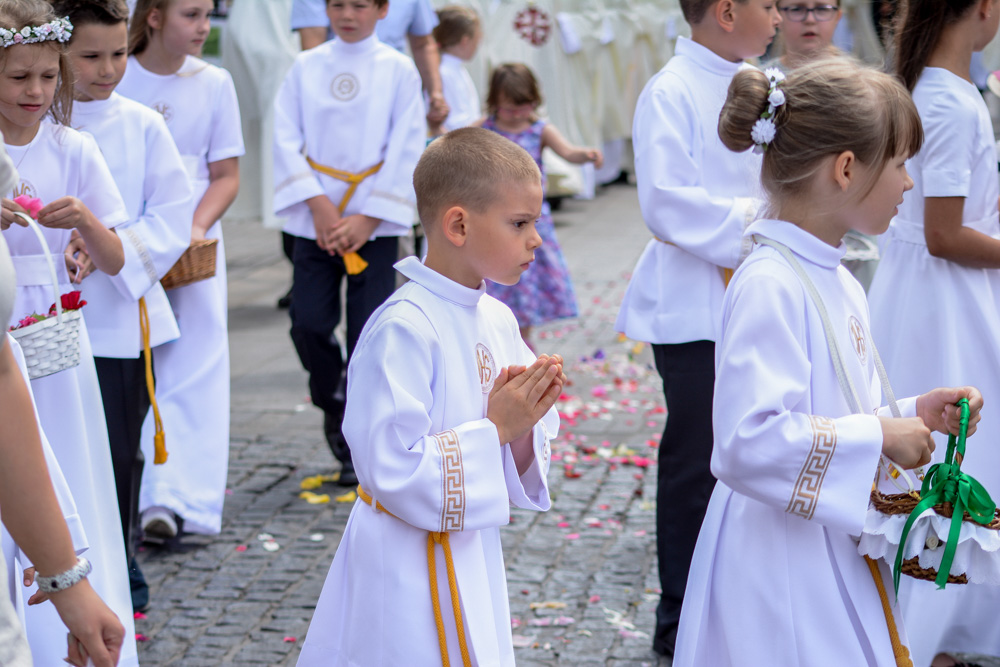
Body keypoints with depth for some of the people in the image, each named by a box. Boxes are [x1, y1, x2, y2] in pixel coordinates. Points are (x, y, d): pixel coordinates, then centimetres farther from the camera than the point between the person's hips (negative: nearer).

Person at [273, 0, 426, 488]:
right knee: (309, 323, -6)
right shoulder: (306, 67, 5)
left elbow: (406, 149, -3)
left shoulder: (398, 70, 1)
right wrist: (316, 203, -10)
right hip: (315, 216, 2)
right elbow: (287, 137, 1)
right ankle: (333, 403, 23)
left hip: (375, 219, -2)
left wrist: (370, 218, -9)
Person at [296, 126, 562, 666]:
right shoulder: (404, 329, -21)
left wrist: (524, 422, -9)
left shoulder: (497, 320, 5)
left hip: (472, 557, 8)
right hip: (409, 570, -8)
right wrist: (494, 427, -21)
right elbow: (392, 470, -26)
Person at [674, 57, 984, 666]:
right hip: (785, 564, -9)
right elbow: (747, 441, -30)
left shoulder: (839, 282, 11)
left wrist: (913, 414, 6)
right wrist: (880, 435, -20)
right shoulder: (770, 285, -20)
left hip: (838, 547, 9)